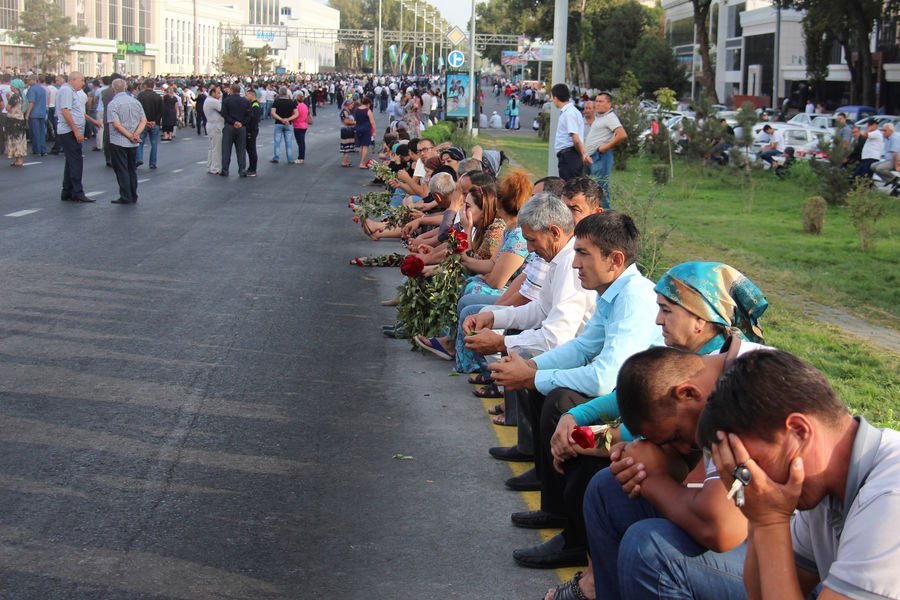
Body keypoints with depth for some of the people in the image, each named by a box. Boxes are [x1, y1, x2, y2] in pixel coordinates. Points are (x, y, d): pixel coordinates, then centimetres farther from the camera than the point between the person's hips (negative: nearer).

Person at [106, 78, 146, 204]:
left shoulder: (113, 104, -11)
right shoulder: (135, 101, 7)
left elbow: (116, 124, -19)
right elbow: (143, 120, 1)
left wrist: (130, 136, -15)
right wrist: (136, 134, -10)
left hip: (118, 142, -5)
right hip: (133, 143, 5)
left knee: (122, 170, 0)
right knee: (132, 169, 14)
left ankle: (125, 197, -1)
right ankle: (133, 197, 18)